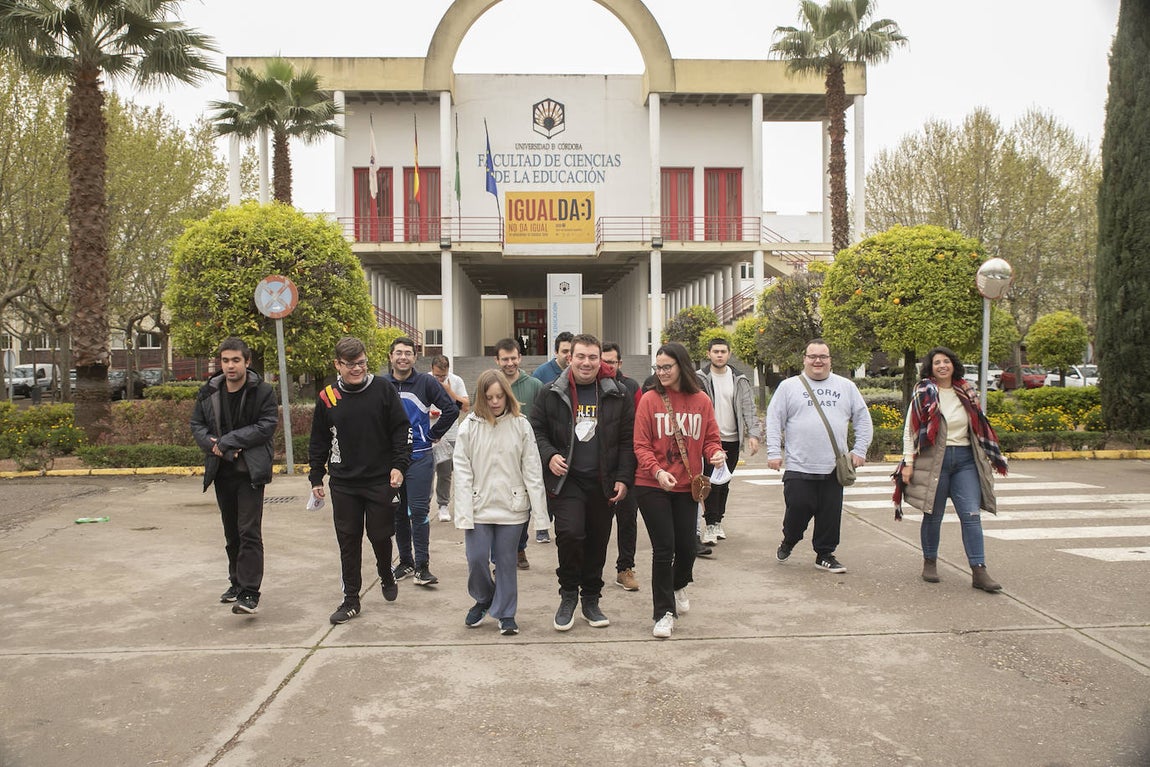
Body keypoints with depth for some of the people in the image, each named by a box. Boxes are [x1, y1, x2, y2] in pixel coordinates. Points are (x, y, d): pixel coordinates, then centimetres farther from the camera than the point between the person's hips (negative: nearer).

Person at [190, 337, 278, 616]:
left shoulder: (263, 392, -8)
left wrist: (227, 441, -18)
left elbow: (267, 425, -16)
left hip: (250, 472, -5)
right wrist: (212, 445, -12)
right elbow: (196, 424, 9)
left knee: (249, 532, -9)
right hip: (222, 472, 5)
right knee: (231, 533, 17)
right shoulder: (209, 392, 6)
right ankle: (237, 582, 31)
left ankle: (250, 593, -7)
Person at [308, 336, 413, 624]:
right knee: (348, 541, 5)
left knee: (380, 535, 6)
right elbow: (318, 441, 11)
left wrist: (399, 465, -9)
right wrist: (316, 478, 10)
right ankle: (351, 599, 18)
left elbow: (402, 429, -1)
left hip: (380, 480, -2)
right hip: (343, 484, 2)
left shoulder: (383, 389, -4)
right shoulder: (327, 397, 2)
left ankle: (386, 576, 37)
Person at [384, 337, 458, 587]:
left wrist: (434, 434, 0)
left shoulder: (426, 382, -3)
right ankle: (405, 562, 23)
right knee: (398, 512, 11)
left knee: (418, 511, -6)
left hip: (419, 457, -3)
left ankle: (422, 566, 0)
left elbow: (451, 409, -1)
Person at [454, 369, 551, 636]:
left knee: (506, 561, 8)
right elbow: (462, 471, -4)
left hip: (511, 506, 0)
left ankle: (506, 613, 25)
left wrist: (539, 511, -7)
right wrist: (464, 512, -9)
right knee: (476, 558, 2)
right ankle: (483, 599, 31)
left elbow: (532, 471, -4)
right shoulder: (470, 426, -3)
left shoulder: (521, 425, -4)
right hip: (479, 506, 1)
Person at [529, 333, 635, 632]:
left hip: (603, 483, 2)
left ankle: (591, 600, 29)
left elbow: (627, 441, 5)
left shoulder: (617, 395, 3)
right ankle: (568, 595, 5)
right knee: (569, 533, -18)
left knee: (598, 542, 10)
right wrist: (549, 456, -11)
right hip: (567, 480, -2)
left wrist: (623, 478, -2)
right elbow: (536, 431, 7)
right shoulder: (551, 393, 1)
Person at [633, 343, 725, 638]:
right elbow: (641, 445, -8)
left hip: (688, 486, 3)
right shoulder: (649, 400, -6)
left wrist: (715, 453, -16)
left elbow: (710, 438, 7)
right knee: (664, 547, -2)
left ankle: (679, 586, 45)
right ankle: (665, 612, 13)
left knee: (687, 545, 12)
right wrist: (657, 471, -23)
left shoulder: (701, 400, 1)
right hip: (652, 486, -3)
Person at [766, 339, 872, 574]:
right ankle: (788, 542, 25)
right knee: (798, 508, -3)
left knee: (831, 514, 6)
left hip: (834, 467, 2)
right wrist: (774, 452, -5)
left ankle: (825, 555, 22)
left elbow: (863, 419, 14)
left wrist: (860, 450, 6)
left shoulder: (846, 387, 11)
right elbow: (774, 420, 2)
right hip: (799, 467, -2)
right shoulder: (789, 386, 4)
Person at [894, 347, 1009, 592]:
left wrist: (989, 457, 16)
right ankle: (930, 563, 23)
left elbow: (979, 428, 18)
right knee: (933, 515, 6)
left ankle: (979, 571, -3)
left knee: (971, 514, -4)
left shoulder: (967, 393, 11)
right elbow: (909, 431, -3)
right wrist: (908, 463, -9)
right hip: (934, 460, -3)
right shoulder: (923, 394, -1)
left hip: (965, 459, 3)